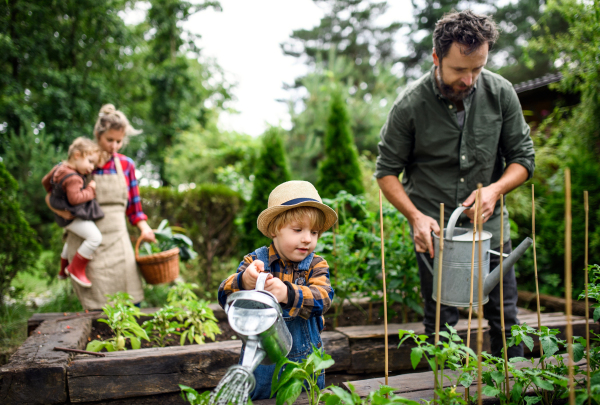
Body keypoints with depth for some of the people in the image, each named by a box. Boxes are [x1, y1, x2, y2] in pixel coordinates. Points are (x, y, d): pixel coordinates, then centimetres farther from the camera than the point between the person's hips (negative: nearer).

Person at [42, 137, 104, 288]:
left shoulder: (60, 167, 6)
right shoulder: (73, 178, -27)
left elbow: (45, 181, 19)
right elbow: (75, 198, -32)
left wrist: (55, 193, 34)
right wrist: (90, 190, -20)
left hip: (65, 213, 11)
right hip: (72, 216, -11)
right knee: (95, 237, -22)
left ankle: (63, 270, 50)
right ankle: (76, 269, -10)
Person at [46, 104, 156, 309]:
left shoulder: (126, 165, 7)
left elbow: (133, 207, 13)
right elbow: (51, 196, 9)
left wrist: (144, 227, -4)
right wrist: (62, 211, -11)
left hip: (118, 240, 3)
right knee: (97, 309, -6)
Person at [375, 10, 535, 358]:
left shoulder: (501, 92, -5)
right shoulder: (410, 105, -12)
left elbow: (523, 157, 4)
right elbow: (387, 171, -3)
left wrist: (495, 189, -16)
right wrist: (416, 216, -16)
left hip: (488, 222, 3)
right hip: (434, 225, -2)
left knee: (504, 316, 10)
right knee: (440, 322, 5)